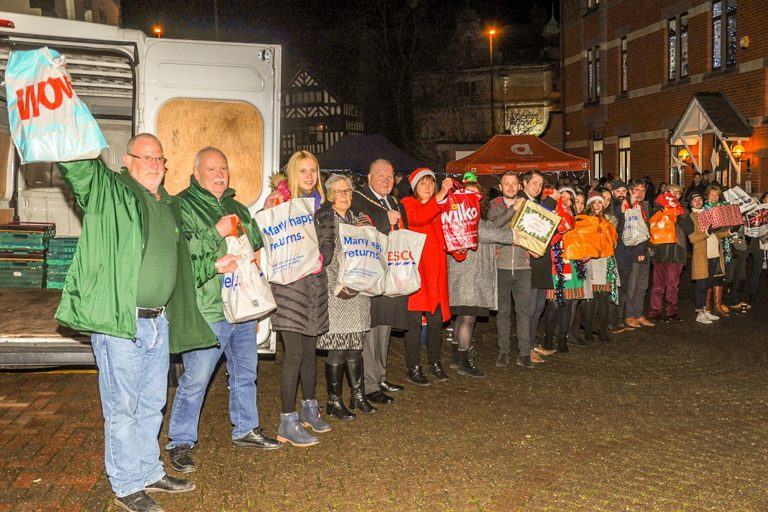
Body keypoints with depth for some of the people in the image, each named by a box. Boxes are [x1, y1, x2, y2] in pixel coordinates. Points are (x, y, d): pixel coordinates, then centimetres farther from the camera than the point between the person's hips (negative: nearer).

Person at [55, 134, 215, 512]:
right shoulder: (107, 191, -5)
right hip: (119, 323, -7)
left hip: (158, 322, 7)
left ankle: (149, 473, 32)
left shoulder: (168, 207, 16)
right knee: (122, 407, 3)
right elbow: (77, 166, -24)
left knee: (152, 404, 17)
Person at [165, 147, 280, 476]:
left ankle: (246, 429, 34)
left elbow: (258, 245, 26)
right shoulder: (182, 207, -7)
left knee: (245, 372, 18)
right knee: (195, 379, -2)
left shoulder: (237, 209, 17)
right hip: (206, 310, -7)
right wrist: (216, 265, -21)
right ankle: (180, 443, 13)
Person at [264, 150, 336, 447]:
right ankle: (287, 423, 1)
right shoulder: (282, 203, -4)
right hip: (290, 283, -6)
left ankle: (308, 408, 32)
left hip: (315, 283, 6)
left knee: (309, 349, 16)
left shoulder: (322, 207, 13)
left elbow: (329, 241, 7)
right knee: (294, 352, -7)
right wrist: (266, 212, -25)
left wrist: (321, 258, -12)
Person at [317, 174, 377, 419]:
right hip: (336, 295, -5)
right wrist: (338, 286, -17)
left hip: (358, 293, 5)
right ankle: (334, 401, 10)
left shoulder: (357, 220, 15)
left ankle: (358, 396, 24)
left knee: (355, 347, 12)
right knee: (337, 349, -2)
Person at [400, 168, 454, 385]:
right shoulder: (407, 204, 0)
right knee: (414, 321, -3)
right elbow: (417, 218, -23)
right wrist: (440, 196, -31)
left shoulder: (439, 206, 18)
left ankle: (435, 363, 24)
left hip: (436, 270, 6)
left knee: (436, 319, 9)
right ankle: (413, 368, 6)